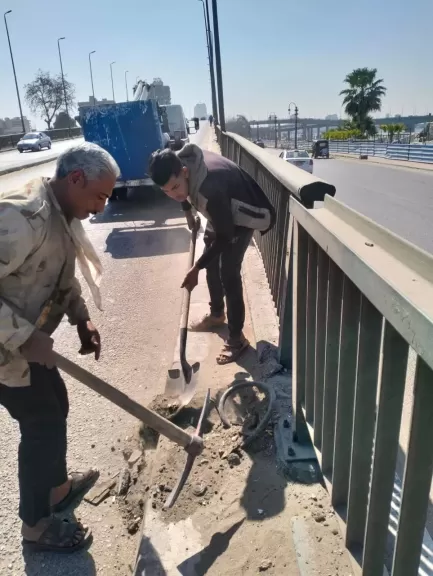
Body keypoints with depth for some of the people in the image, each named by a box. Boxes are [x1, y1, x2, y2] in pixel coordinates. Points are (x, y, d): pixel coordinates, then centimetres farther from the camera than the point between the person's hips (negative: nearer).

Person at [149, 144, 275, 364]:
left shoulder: (210, 188, -43)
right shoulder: (179, 161, -21)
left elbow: (224, 237, -31)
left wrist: (195, 268, -26)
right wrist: (188, 213, 15)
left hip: (242, 215, -8)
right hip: (219, 212, 8)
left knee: (228, 273, -12)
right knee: (211, 263, 15)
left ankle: (236, 337, -1)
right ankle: (217, 314, 36)